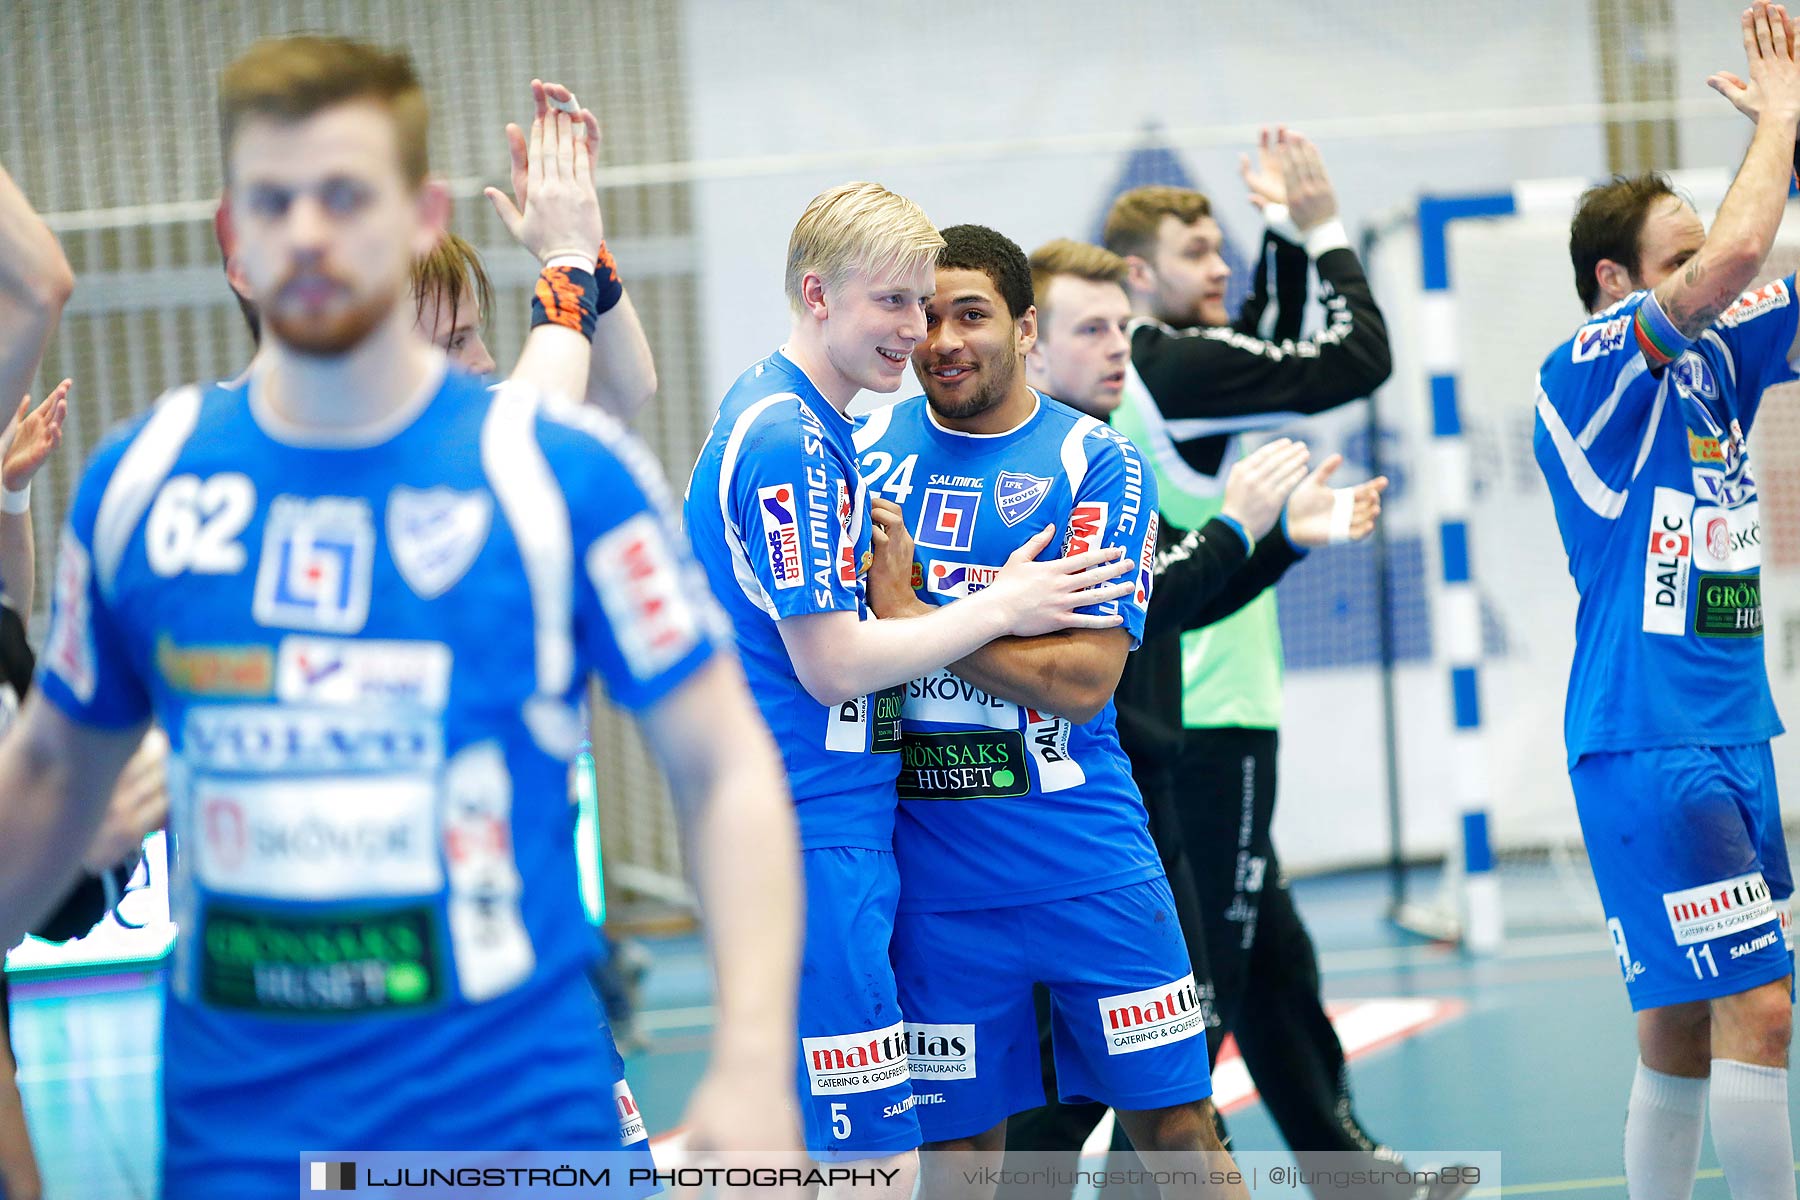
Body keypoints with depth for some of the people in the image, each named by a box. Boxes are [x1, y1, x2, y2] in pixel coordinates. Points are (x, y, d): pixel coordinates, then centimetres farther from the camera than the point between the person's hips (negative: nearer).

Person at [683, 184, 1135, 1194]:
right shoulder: (789, 439, -15)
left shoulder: (814, 430, 16)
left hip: (844, 835, 11)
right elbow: (832, 664, -18)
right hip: (813, 844, -11)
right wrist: (999, 609, -8)